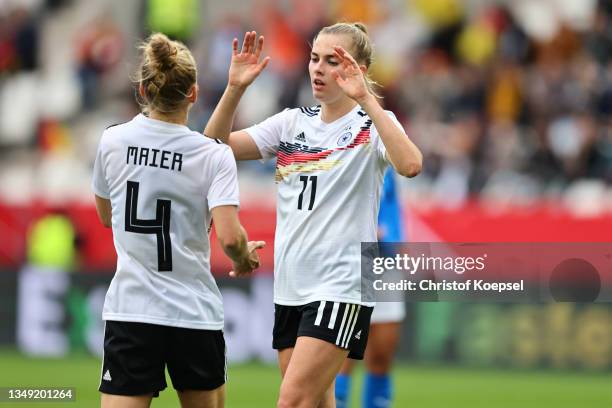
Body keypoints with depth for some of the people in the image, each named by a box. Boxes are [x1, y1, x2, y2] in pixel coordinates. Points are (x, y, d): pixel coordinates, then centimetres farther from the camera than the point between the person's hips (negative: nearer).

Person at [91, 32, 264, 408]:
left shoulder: (112, 141, 0)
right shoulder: (214, 156, -9)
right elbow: (229, 237, -18)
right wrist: (245, 259, 4)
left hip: (130, 310, 1)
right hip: (195, 315, -1)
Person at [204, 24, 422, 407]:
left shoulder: (372, 123, -4)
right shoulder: (293, 122, 11)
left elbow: (409, 164, -26)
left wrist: (366, 99, -30)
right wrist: (235, 88, -11)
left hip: (341, 285, -6)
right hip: (290, 285, 6)